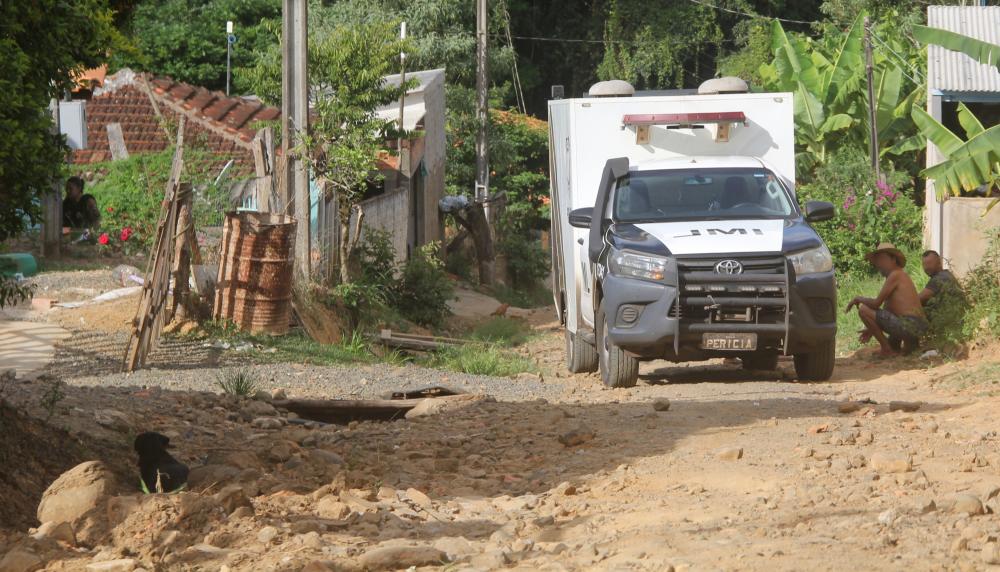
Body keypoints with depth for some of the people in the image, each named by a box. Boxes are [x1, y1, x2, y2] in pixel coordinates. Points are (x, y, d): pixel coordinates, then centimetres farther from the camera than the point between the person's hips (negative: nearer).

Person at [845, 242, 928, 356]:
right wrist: (872, 329, 21)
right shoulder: (902, 275, 22)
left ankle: (887, 350, -6)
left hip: (908, 325, -11)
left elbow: (876, 303, -12)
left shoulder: (895, 275, -8)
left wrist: (859, 299, 5)